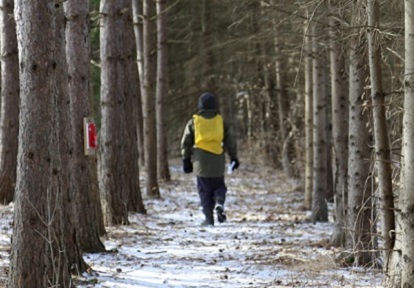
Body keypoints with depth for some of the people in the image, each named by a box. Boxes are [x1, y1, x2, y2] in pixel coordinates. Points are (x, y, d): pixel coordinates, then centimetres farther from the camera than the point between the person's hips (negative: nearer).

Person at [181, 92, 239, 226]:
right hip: (217, 163, 1)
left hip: (201, 163, -1)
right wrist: (234, 157, 16)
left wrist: (186, 160, 11)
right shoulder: (220, 121, 5)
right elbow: (230, 141, 8)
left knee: (204, 190, 7)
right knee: (219, 186, 16)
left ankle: (208, 217, 0)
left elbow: (186, 143, 4)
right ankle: (219, 203, -14)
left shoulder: (193, 122, 2)